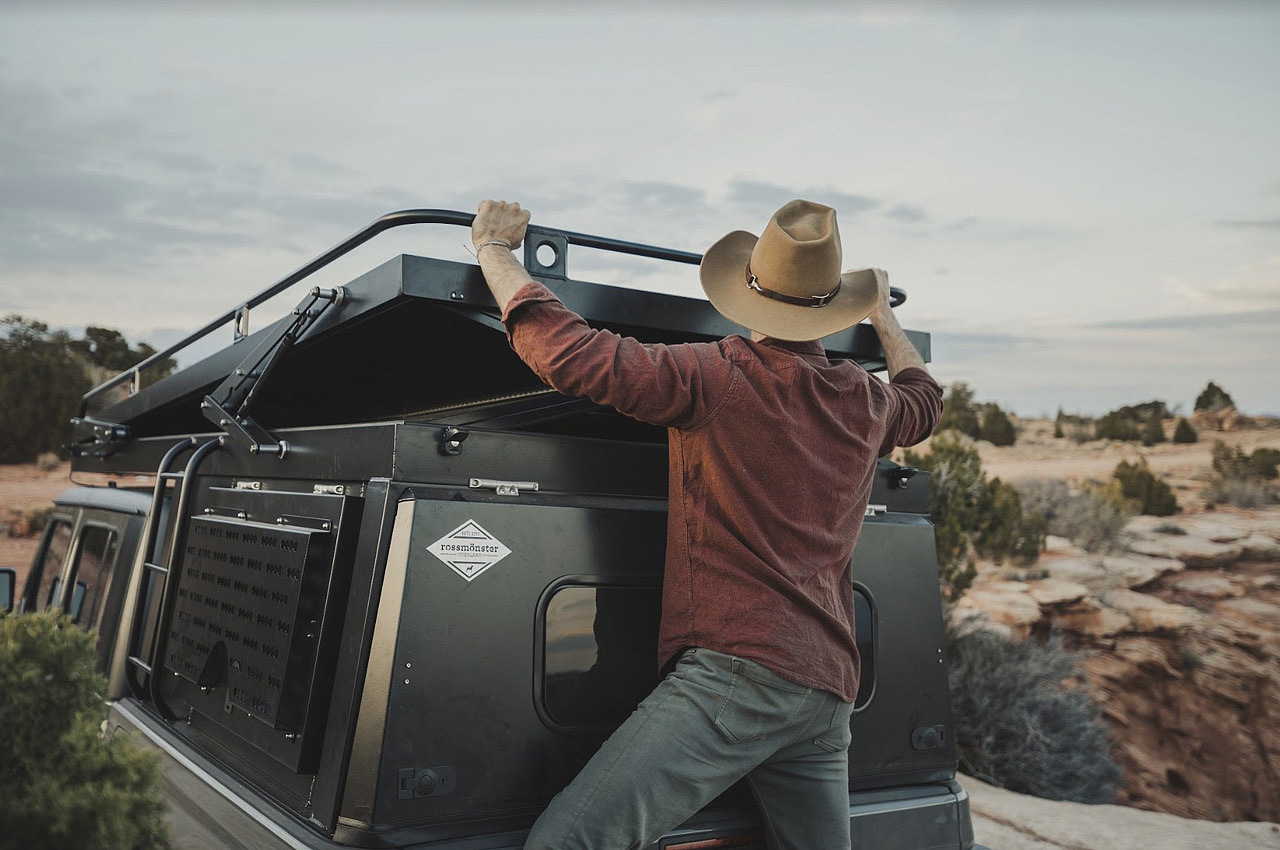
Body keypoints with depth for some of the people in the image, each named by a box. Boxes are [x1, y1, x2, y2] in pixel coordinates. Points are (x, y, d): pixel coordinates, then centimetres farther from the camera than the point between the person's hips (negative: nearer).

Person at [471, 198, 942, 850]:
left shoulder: (717, 378, -9)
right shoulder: (867, 403, 12)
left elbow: (568, 353, -14)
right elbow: (923, 400, 37)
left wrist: (493, 248, 1)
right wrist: (881, 314, 53)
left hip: (739, 670, -8)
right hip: (830, 691, 8)